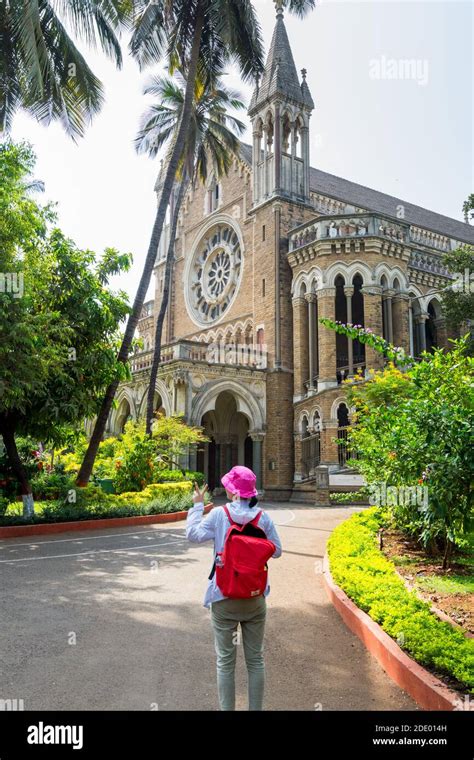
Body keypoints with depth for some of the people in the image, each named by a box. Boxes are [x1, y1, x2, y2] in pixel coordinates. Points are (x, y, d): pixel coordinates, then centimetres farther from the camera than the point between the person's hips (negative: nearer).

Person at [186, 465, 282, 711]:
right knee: (255, 659, 15)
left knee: (225, 661, 10)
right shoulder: (263, 517, -5)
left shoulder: (219, 514, -12)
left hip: (224, 597, -2)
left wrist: (197, 505, -4)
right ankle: (255, 708, 24)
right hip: (255, 598, 2)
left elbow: (194, 534, -15)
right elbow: (276, 550, 0)